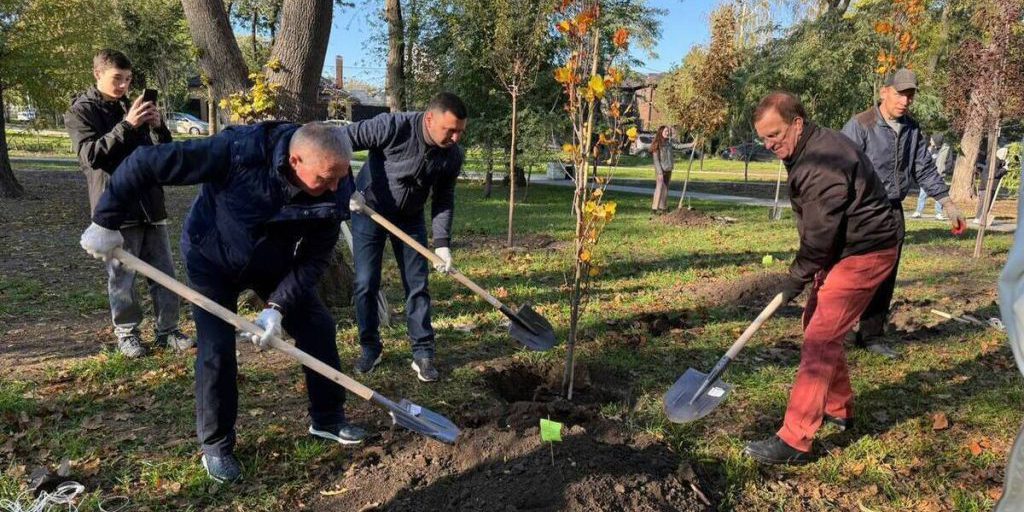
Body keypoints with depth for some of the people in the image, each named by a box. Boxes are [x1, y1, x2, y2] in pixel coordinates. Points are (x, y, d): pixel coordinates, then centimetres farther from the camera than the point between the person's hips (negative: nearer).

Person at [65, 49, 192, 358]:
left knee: (164, 272, 6)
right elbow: (91, 155, -14)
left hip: (150, 202, 5)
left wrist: (158, 126, -7)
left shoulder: (131, 107, 17)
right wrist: (127, 125, -22)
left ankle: (167, 330, 16)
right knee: (122, 278, 2)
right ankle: (126, 333, 16)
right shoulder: (81, 111, 1)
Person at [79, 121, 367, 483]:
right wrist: (106, 222, -24)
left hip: (276, 262, 4)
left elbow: (314, 259, -17)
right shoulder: (240, 151, -39)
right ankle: (216, 445, 14)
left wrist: (278, 306, -28)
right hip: (212, 258, -3)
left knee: (318, 327, 0)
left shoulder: (333, 195, -26)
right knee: (217, 350, -9)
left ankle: (328, 419, 20)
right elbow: (145, 163, -31)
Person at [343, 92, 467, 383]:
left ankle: (423, 353, 9)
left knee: (417, 286, 0)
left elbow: (443, 201, -5)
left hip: (410, 218, 3)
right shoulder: (394, 127, -29)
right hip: (369, 210, -3)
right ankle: (370, 348, 17)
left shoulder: (452, 156, -15)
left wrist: (442, 244, -13)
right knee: (365, 284, -1)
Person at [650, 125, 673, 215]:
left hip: (668, 170, 6)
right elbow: (656, 159, -11)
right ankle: (654, 208, -8)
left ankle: (662, 208, 9)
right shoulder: (657, 144, -7)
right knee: (659, 188, -11)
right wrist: (660, 172, -16)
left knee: (666, 190, 5)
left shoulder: (669, 142, 10)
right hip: (661, 170, -6)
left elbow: (670, 157, 15)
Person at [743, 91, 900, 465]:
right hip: (844, 249, 11)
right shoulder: (807, 150, 9)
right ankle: (839, 409, 34)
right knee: (817, 323, 17)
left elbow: (821, 232, -23)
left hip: (865, 254, -11)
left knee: (820, 338, -14)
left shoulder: (824, 162, -25)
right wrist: (806, 271, 10)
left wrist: (798, 277, -13)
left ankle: (794, 442, -11)